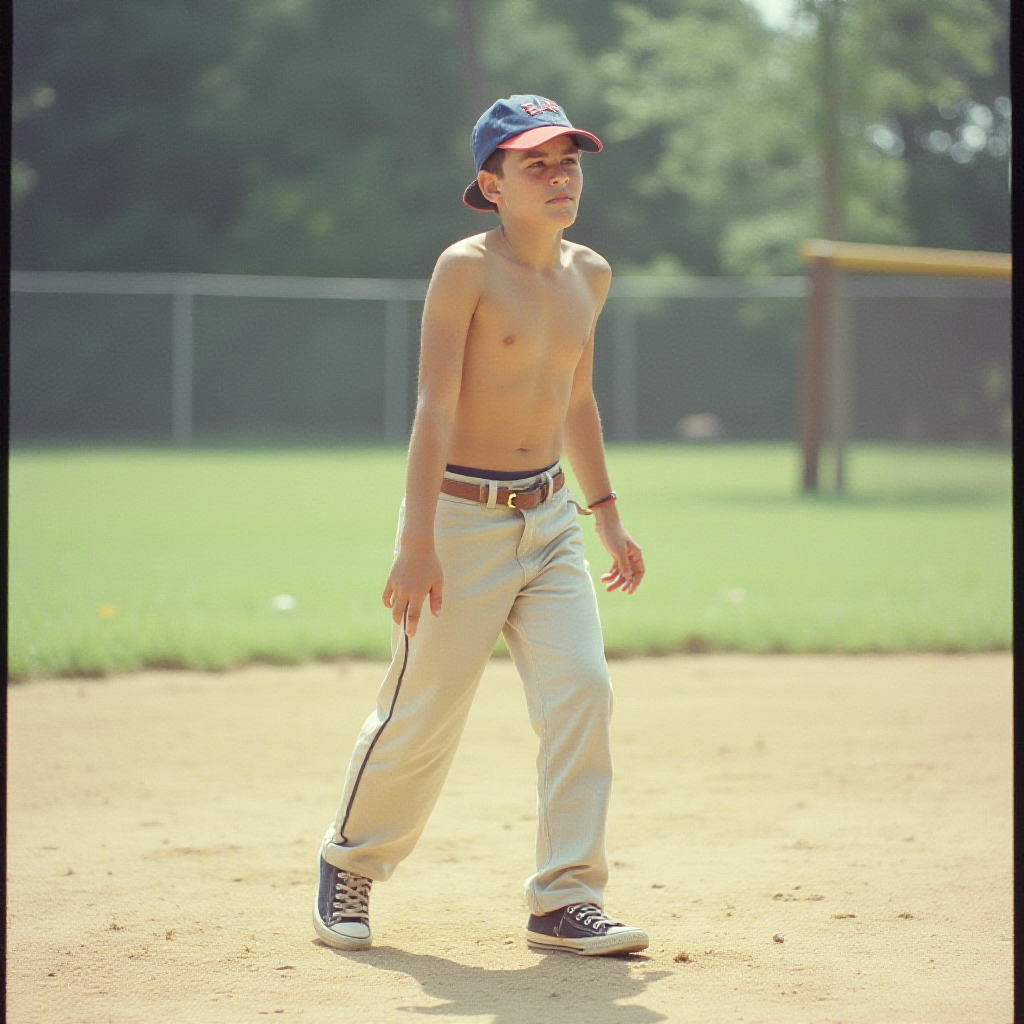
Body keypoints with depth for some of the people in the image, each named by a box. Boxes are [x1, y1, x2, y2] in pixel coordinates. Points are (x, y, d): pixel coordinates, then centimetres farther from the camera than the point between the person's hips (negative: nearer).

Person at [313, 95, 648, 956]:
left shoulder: (589, 274, 8)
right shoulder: (467, 269, -13)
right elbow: (434, 408, -17)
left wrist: (607, 515, 20)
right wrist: (417, 543, -22)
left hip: (551, 517, 6)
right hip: (462, 517, -6)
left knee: (582, 692, -8)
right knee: (423, 715, 0)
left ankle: (566, 901, -2)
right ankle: (349, 867, 24)